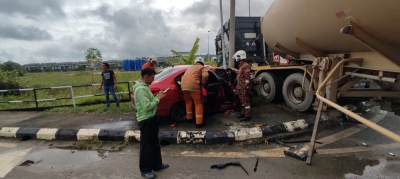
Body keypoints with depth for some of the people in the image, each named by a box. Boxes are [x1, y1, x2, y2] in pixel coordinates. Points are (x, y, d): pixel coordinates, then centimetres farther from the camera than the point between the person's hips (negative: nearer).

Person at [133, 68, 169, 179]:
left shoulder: (145, 87, 11)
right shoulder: (140, 89, -21)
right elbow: (147, 106, -26)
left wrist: (157, 97, 2)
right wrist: (158, 98, -17)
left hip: (151, 118, 10)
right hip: (145, 120, -10)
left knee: (155, 144, 20)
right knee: (146, 146, 3)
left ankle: (157, 165, 35)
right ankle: (145, 170, 19)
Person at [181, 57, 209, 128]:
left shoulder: (190, 68, 33)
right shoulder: (203, 67, 14)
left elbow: (183, 77, 29)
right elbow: (205, 76, -7)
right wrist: (203, 84, 8)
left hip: (183, 86, 6)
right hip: (193, 86, -6)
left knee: (188, 102, 25)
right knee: (198, 104, 6)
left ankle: (189, 118, 37)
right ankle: (199, 123, 6)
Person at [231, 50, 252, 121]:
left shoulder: (245, 66, -17)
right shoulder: (241, 66, 14)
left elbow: (247, 78, -21)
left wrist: (246, 88, -23)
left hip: (244, 88, -10)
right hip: (240, 88, 10)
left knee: (246, 102, -4)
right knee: (242, 101, 18)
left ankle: (248, 116, 3)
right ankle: (243, 113, 29)